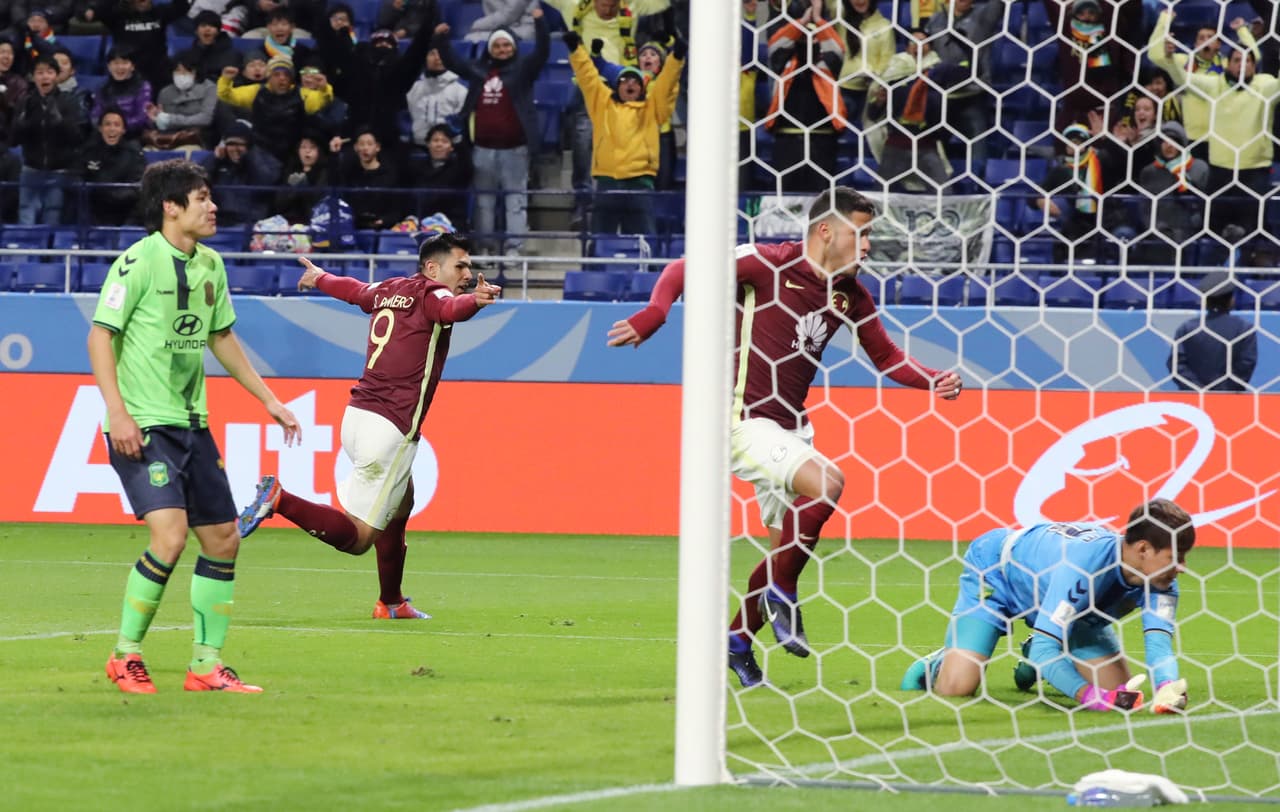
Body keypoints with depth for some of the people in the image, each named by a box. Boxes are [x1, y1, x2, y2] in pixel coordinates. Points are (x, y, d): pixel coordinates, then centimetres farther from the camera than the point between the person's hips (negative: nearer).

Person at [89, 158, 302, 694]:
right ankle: (125, 656, -5)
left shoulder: (210, 265, 11)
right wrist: (117, 412, -22)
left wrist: (268, 399, 24)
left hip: (192, 424, 8)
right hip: (143, 427, -8)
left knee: (223, 539, 7)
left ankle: (207, 664, 17)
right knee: (170, 534, -21)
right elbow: (100, 335, -13)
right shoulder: (139, 261, -12)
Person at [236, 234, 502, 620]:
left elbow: (351, 288, 37)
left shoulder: (388, 290, 16)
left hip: (356, 415, 10)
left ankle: (391, 603, 37)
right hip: (391, 427, -10)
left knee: (401, 502, 30)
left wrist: (319, 277, 58)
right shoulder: (430, 294, -7)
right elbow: (449, 309, -32)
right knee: (358, 538, -8)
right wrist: (473, 301, -53)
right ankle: (280, 499, -20)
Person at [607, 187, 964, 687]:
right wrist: (651, 319, -24)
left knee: (789, 544, 7)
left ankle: (738, 641, 25)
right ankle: (780, 593, -12)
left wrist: (934, 382, -1)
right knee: (825, 482, -28)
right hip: (741, 419, -8)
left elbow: (887, 358, 17)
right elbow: (682, 271, -8)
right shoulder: (769, 263, -12)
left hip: (788, 428, 8)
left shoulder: (850, 294, 7)